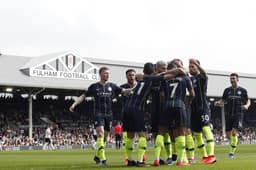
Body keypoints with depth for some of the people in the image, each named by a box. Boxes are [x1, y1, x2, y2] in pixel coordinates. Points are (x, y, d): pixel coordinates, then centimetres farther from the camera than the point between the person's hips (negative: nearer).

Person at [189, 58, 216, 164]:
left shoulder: (201, 78, -2)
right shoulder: (190, 79, 17)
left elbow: (204, 73, -24)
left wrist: (196, 63, -43)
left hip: (203, 108, -7)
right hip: (193, 110, 7)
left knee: (206, 129, -20)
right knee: (197, 134, 9)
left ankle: (211, 155, -28)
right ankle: (204, 156, 18)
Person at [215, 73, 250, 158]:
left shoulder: (242, 90, 5)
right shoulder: (227, 90, 9)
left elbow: (248, 101, 10)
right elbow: (222, 100, 13)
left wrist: (246, 105, -12)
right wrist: (218, 102, -10)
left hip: (238, 114, -3)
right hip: (228, 115, 3)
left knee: (234, 132, -17)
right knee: (228, 134, 1)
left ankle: (232, 151, -6)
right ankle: (234, 142, 33)